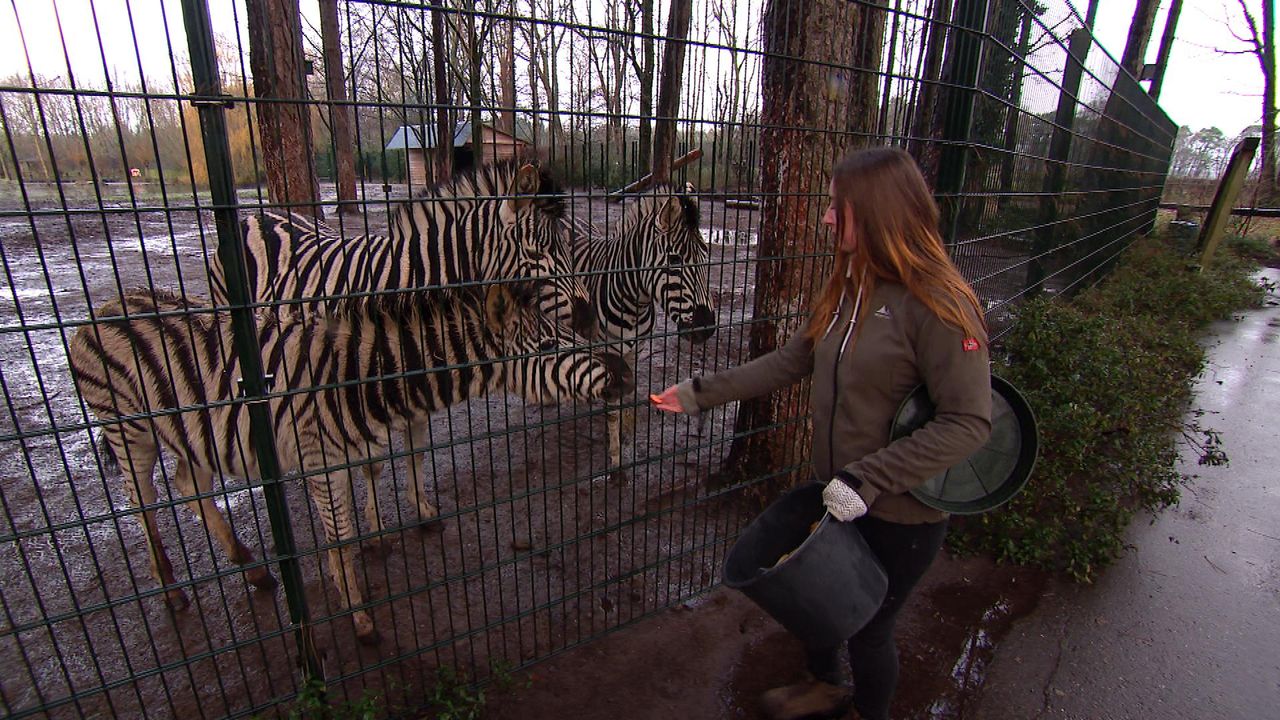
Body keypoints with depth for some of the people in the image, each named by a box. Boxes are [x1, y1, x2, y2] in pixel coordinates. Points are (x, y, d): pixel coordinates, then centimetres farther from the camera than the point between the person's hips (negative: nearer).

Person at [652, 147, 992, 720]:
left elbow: (969, 422, -25)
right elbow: (790, 361, 4)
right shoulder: (846, 289, 1)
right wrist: (701, 393, 2)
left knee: (868, 628, 16)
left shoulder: (937, 304, -24)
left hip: (901, 515, -7)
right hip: (834, 492, 7)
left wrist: (867, 479, -29)